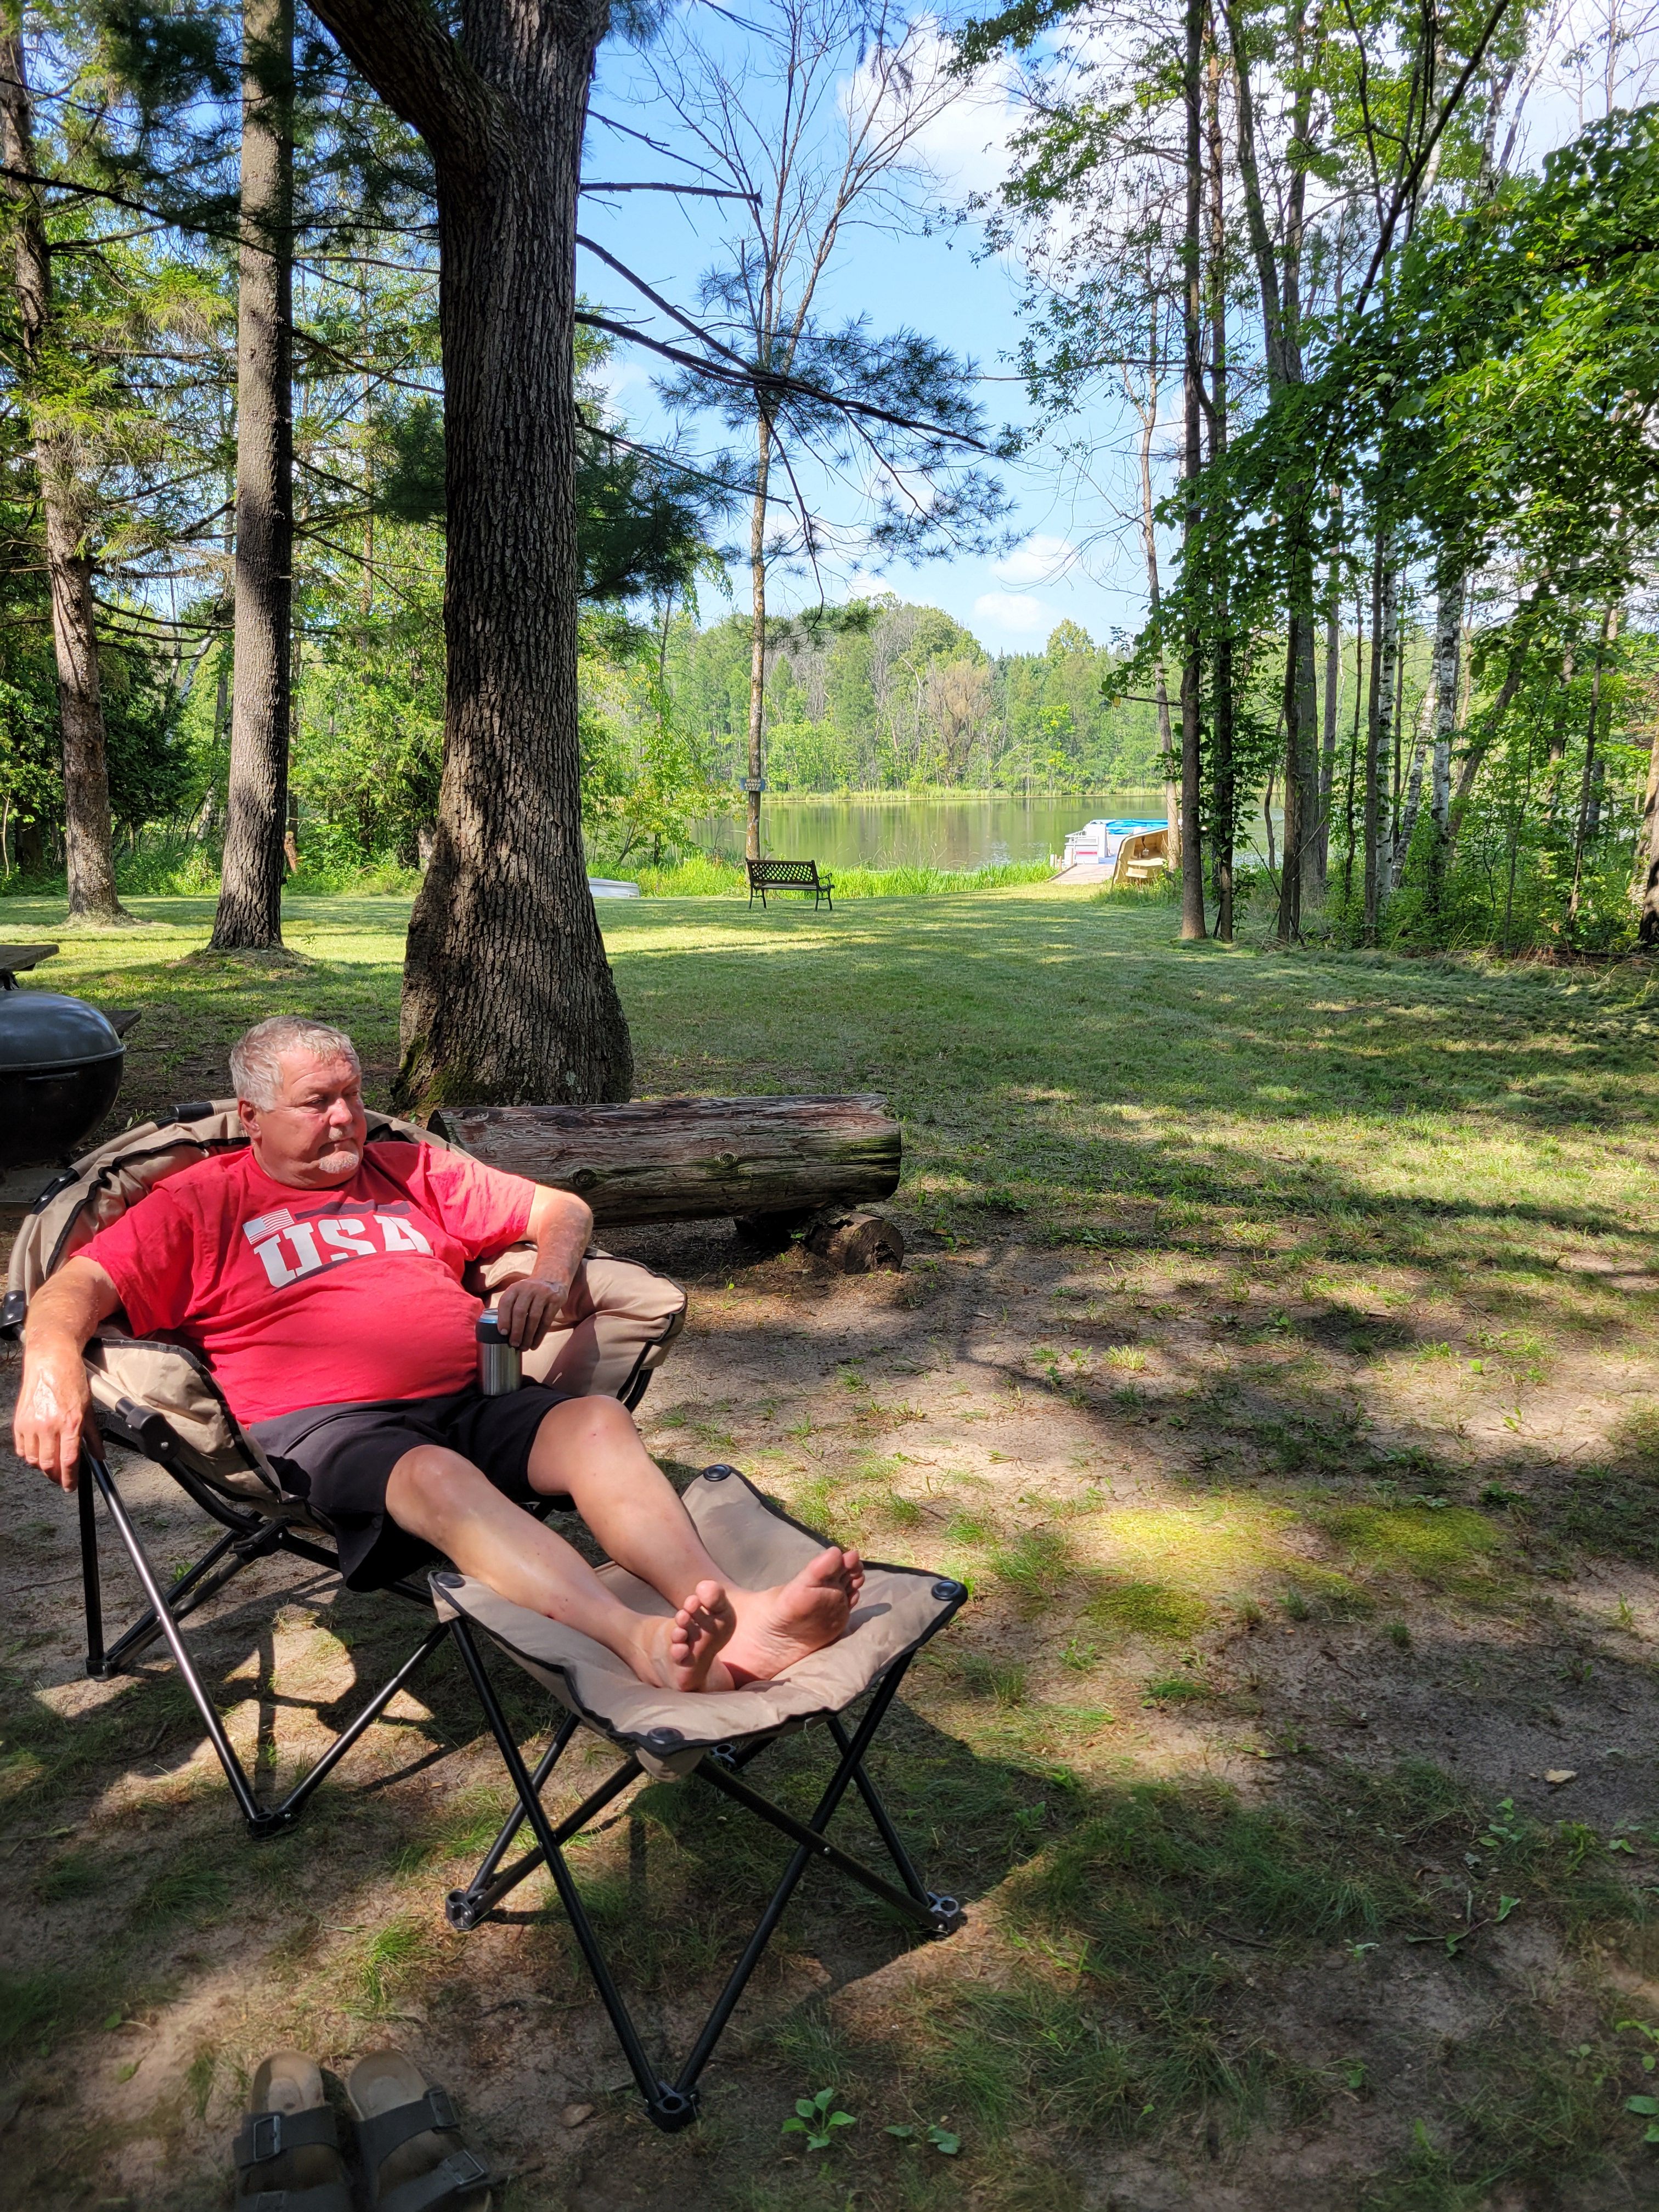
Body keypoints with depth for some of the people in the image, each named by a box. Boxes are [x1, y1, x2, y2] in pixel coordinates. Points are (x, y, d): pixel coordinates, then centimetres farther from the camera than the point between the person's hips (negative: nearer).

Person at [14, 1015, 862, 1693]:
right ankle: (640, 1642, -59)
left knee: (601, 1422, -28)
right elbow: (77, 1286, 4)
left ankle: (731, 1614, -49)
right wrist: (52, 1358, -21)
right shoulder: (202, 1204, 15)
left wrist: (549, 1279, 2)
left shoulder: (413, 1171, 26)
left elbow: (561, 1209, 26)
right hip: (323, 1425, -4)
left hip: (471, 1399, 4)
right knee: (438, 1479, -39)